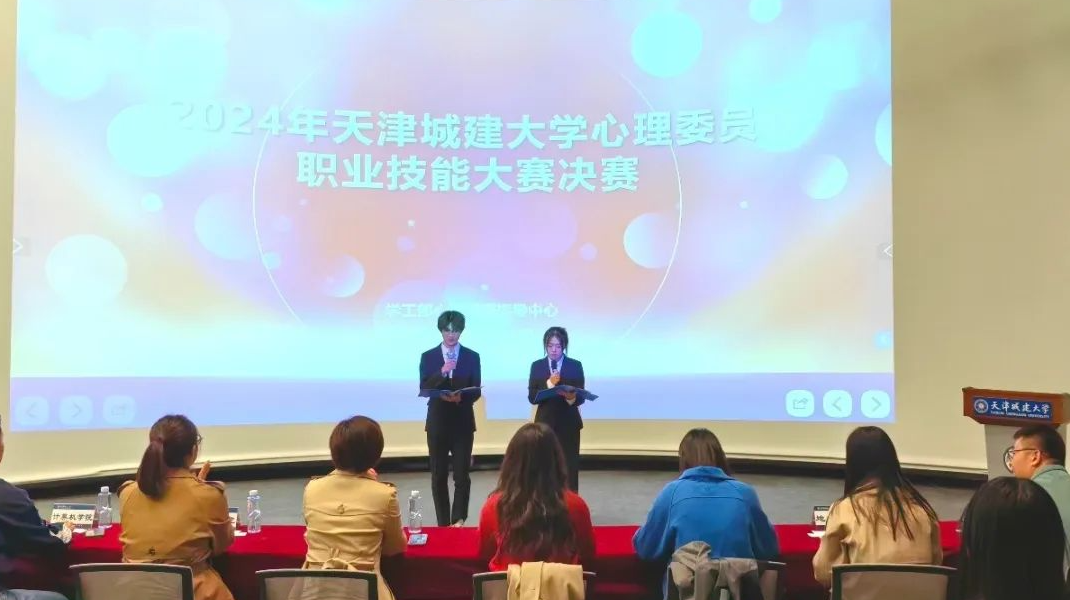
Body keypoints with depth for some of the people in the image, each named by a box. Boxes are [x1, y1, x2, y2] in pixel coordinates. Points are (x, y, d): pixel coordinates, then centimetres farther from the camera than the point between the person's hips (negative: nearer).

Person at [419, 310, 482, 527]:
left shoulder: (472, 357, 3)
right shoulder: (428, 357, 3)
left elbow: (476, 391, -2)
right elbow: (424, 389, -5)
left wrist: (460, 397, -22)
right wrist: (442, 372, -20)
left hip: (463, 422, -1)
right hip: (438, 422, 1)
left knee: (462, 474, -5)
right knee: (439, 475, 6)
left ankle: (459, 520, -1)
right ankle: (443, 523, 14)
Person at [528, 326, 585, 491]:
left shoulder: (575, 366, 3)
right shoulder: (537, 366, 5)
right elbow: (532, 397, -2)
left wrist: (572, 397, -22)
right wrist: (549, 384, -16)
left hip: (568, 424, -1)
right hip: (545, 423, 1)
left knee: (569, 469, -2)